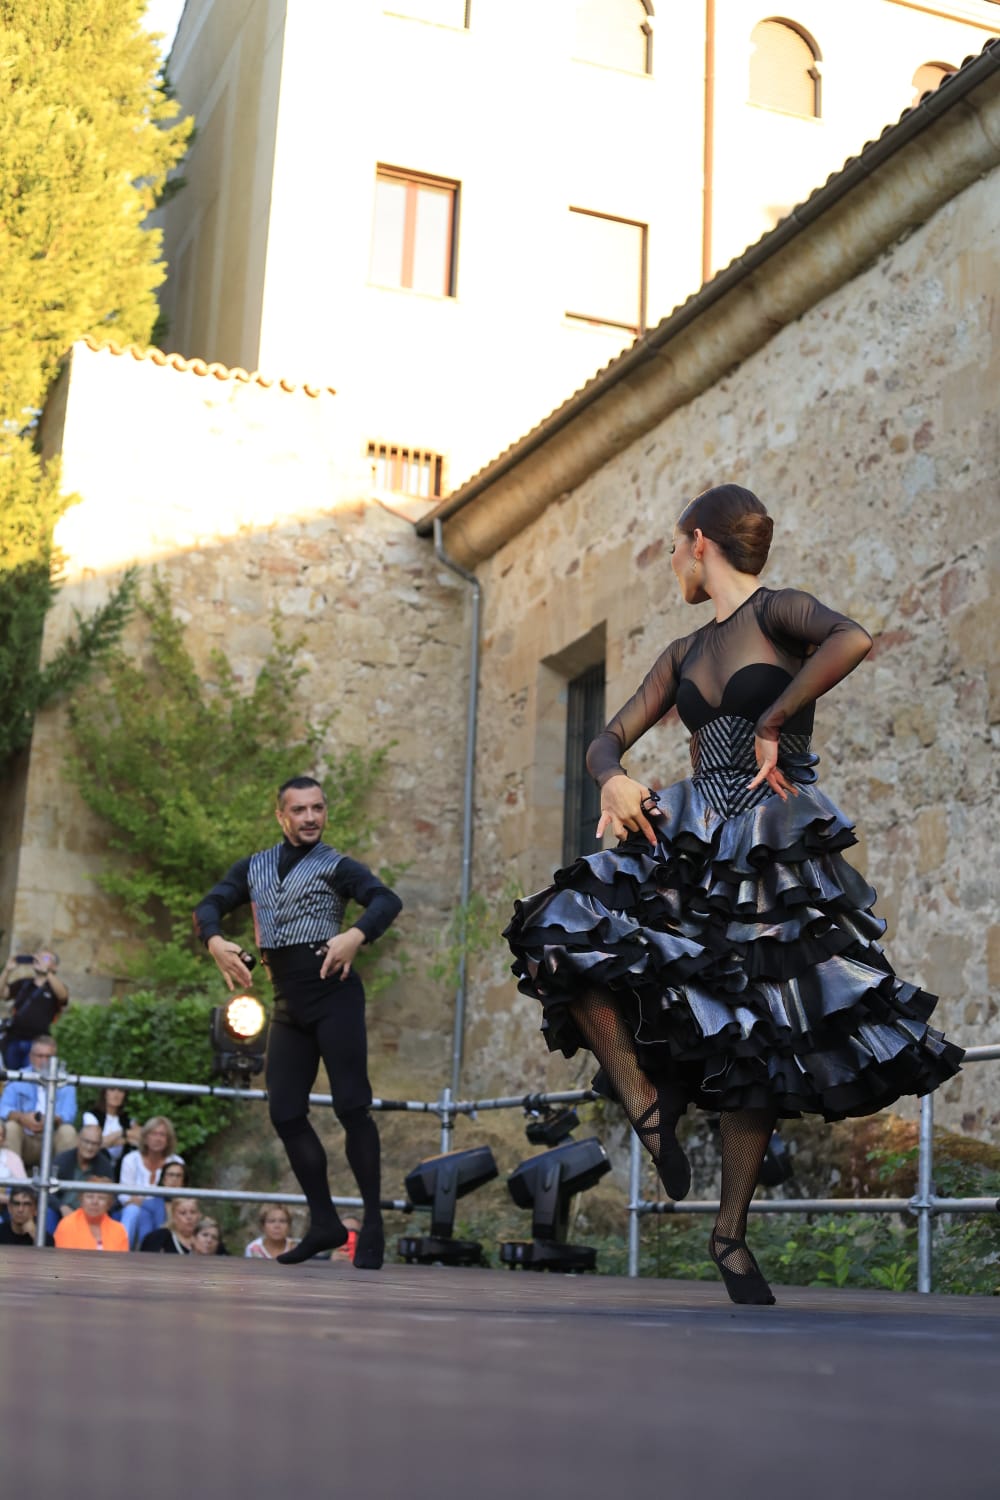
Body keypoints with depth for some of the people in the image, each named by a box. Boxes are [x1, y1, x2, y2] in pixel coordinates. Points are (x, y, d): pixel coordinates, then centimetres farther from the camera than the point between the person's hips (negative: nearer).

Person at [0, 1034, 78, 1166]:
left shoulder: (64, 1082, 4)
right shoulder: (19, 1079, 5)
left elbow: (68, 1114, -12)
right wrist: (22, 1118, -32)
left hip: (53, 1141, 0)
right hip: (25, 1141, 1)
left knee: (68, 1130, -28)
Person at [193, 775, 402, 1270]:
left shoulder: (336, 866, 1)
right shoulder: (253, 867, 16)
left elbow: (387, 900, -15)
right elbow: (208, 907, 10)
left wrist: (357, 935, -33)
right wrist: (215, 940, -11)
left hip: (333, 994, -5)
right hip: (288, 1006, 5)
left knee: (351, 1107, -8)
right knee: (285, 1113, 4)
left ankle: (373, 1226, 0)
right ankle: (324, 1222, 15)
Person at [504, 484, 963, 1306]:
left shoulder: (776, 611, -5)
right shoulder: (685, 652, 15)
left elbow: (854, 638, -28)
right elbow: (611, 738, 15)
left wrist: (771, 727, -22)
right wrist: (614, 779, -9)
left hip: (776, 858, -6)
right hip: (693, 843, 6)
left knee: (755, 1042, 0)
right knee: (566, 935, -16)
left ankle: (732, 1231, 13)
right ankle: (645, 1099, -4)